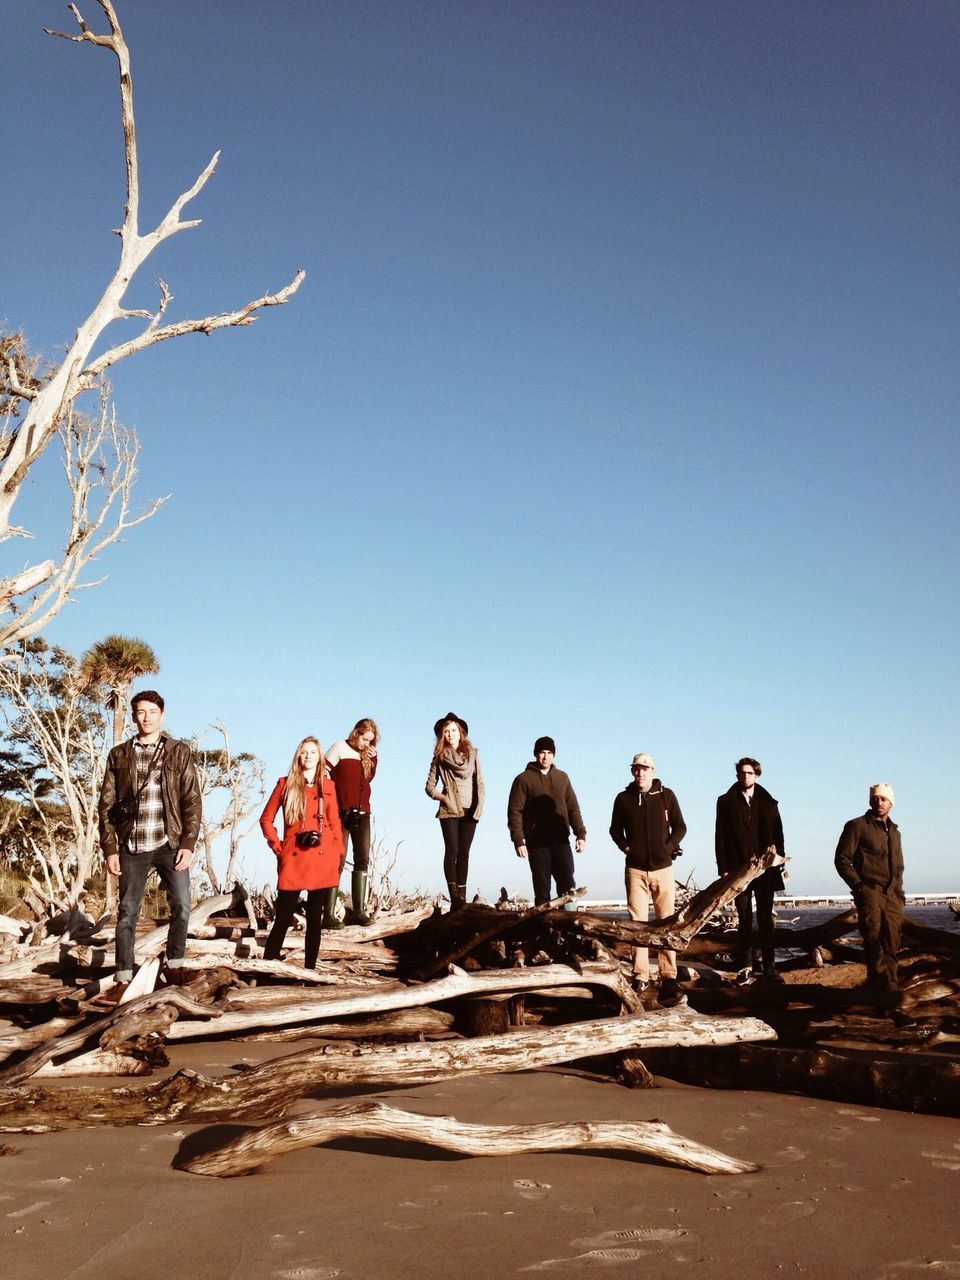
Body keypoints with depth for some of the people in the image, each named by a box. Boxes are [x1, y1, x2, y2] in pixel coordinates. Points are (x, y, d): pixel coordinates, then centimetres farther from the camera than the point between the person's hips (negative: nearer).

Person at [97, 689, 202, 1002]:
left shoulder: (180, 752, 5)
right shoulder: (119, 755, 7)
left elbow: (192, 801, 1)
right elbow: (106, 805, 6)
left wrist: (188, 844, -7)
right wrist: (109, 849, -1)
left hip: (170, 845, -1)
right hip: (132, 847, 1)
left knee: (181, 907, -5)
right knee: (127, 914, 5)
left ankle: (174, 966, 14)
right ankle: (123, 979, 13)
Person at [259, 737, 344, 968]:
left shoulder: (327, 786, 10)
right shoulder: (285, 784, 6)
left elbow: (334, 823, 13)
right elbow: (266, 819, 11)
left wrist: (338, 854, 4)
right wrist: (278, 847, 2)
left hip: (322, 860, 2)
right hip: (293, 860, -2)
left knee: (315, 918, 6)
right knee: (283, 918, -5)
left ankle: (310, 969, 12)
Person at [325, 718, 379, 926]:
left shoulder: (368, 754, 14)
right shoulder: (340, 747, -3)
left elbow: (369, 778, 7)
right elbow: (323, 773, -6)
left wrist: (372, 758, -2)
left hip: (362, 813, 6)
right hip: (341, 812, -6)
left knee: (362, 860, 3)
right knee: (338, 861, -8)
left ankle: (359, 910, 6)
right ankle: (329, 913, -7)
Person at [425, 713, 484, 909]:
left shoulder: (472, 753, 8)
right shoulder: (439, 757, 6)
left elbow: (479, 782, 7)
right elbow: (430, 786, 8)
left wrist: (479, 806, -5)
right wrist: (443, 797, -8)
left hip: (468, 810, 2)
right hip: (448, 810, -1)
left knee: (463, 853, 2)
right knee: (452, 850, -11)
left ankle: (461, 898, 2)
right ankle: (455, 897, -14)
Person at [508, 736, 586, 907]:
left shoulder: (562, 777, 14)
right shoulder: (524, 779, 1)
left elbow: (573, 808, 15)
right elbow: (514, 812, -3)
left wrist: (581, 834, 5)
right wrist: (518, 841, -12)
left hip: (561, 841, 3)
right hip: (537, 844, -3)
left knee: (568, 886, -4)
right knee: (542, 890, 0)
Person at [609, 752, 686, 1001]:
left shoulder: (666, 796, 2)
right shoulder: (624, 799, 4)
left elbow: (680, 827, 8)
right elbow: (615, 829, 15)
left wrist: (668, 847, -5)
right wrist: (626, 848, 0)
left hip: (663, 867, 0)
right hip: (635, 869, 0)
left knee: (666, 922, -2)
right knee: (637, 922, -1)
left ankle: (668, 976, -1)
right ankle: (640, 976, 4)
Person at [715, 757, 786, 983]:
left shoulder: (768, 802, 11)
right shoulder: (726, 802, 5)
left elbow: (778, 831, 10)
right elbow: (720, 837, 2)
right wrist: (723, 868, -5)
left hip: (764, 867, 1)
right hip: (739, 868, -1)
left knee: (766, 918, 1)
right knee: (744, 918, 5)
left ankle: (769, 968, 2)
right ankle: (746, 964, 12)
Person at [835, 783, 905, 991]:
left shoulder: (894, 832, 22)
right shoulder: (857, 826, 2)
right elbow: (842, 859, -3)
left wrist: (899, 892, 14)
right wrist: (859, 886, -10)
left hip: (892, 896, 6)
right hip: (870, 893, -6)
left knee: (891, 944, 2)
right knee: (874, 940, -15)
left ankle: (890, 990, 6)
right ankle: (882, 985, -18)